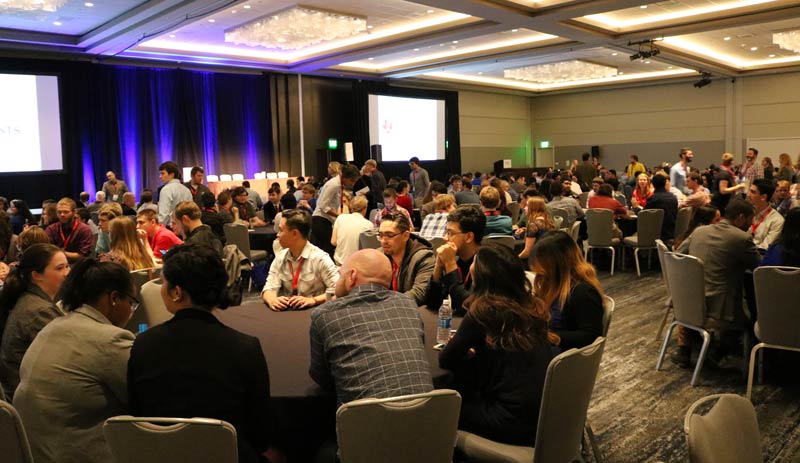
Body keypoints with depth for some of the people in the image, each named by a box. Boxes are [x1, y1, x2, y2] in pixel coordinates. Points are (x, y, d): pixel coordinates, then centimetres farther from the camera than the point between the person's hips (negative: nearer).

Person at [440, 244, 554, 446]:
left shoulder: (484, 311, -17)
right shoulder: (533, 306, 3)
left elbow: (445, 360, -7)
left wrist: (463, 349, 12)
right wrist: (474, 349, 13)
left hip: (515, 423, -6)